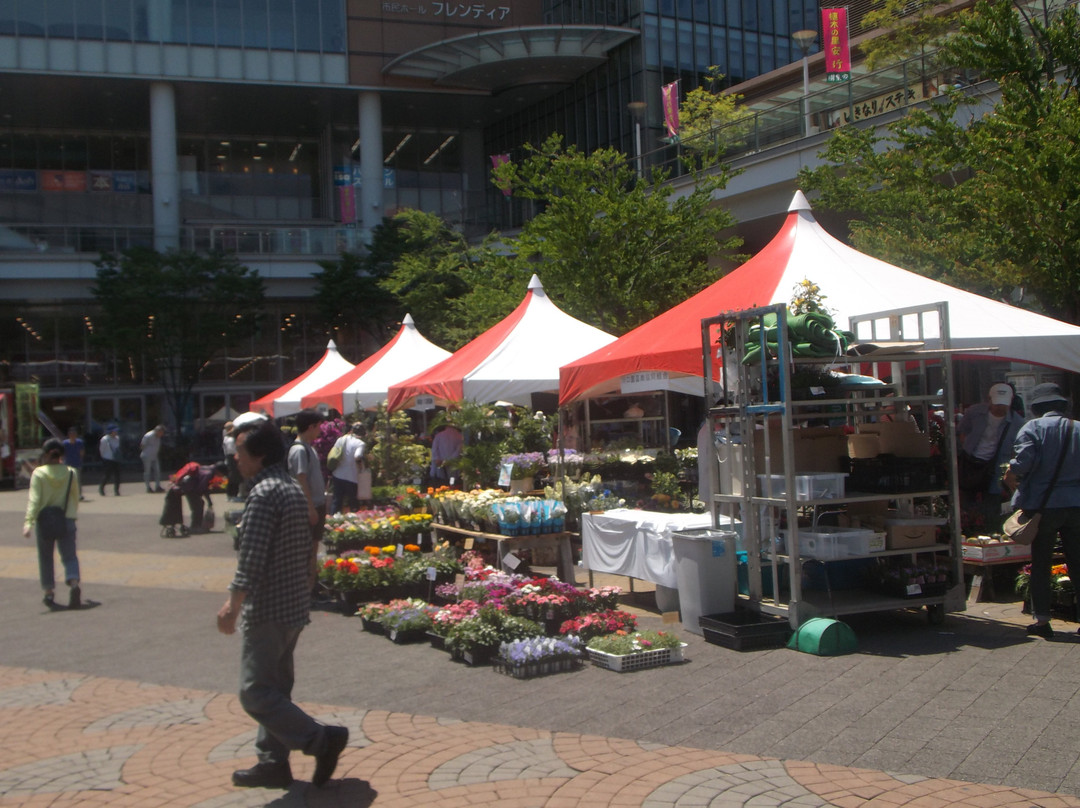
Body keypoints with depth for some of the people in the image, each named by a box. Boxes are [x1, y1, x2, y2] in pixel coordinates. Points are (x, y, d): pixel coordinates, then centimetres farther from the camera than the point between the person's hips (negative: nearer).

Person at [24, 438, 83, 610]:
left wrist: (28, 522, -20)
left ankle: (49, 592, 14)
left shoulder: (38, 474, -6)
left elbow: (34, 499, -15)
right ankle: (74, 583, -21)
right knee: (69, 555, 4)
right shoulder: (71, 473, 1)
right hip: (66, 519, 1)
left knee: (46, 558, 12)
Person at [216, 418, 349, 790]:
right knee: (275, 686, 16)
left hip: (268, 609, -10)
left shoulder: (263, 494, -19)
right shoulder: (294, 490, 11)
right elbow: (306, 552, 17)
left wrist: (233, 606, -16)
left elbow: (251, 561, -23)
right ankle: (273, 761, 23)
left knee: (256, 693, -3)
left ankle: (322, 738, -7)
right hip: (295, 604, 10)